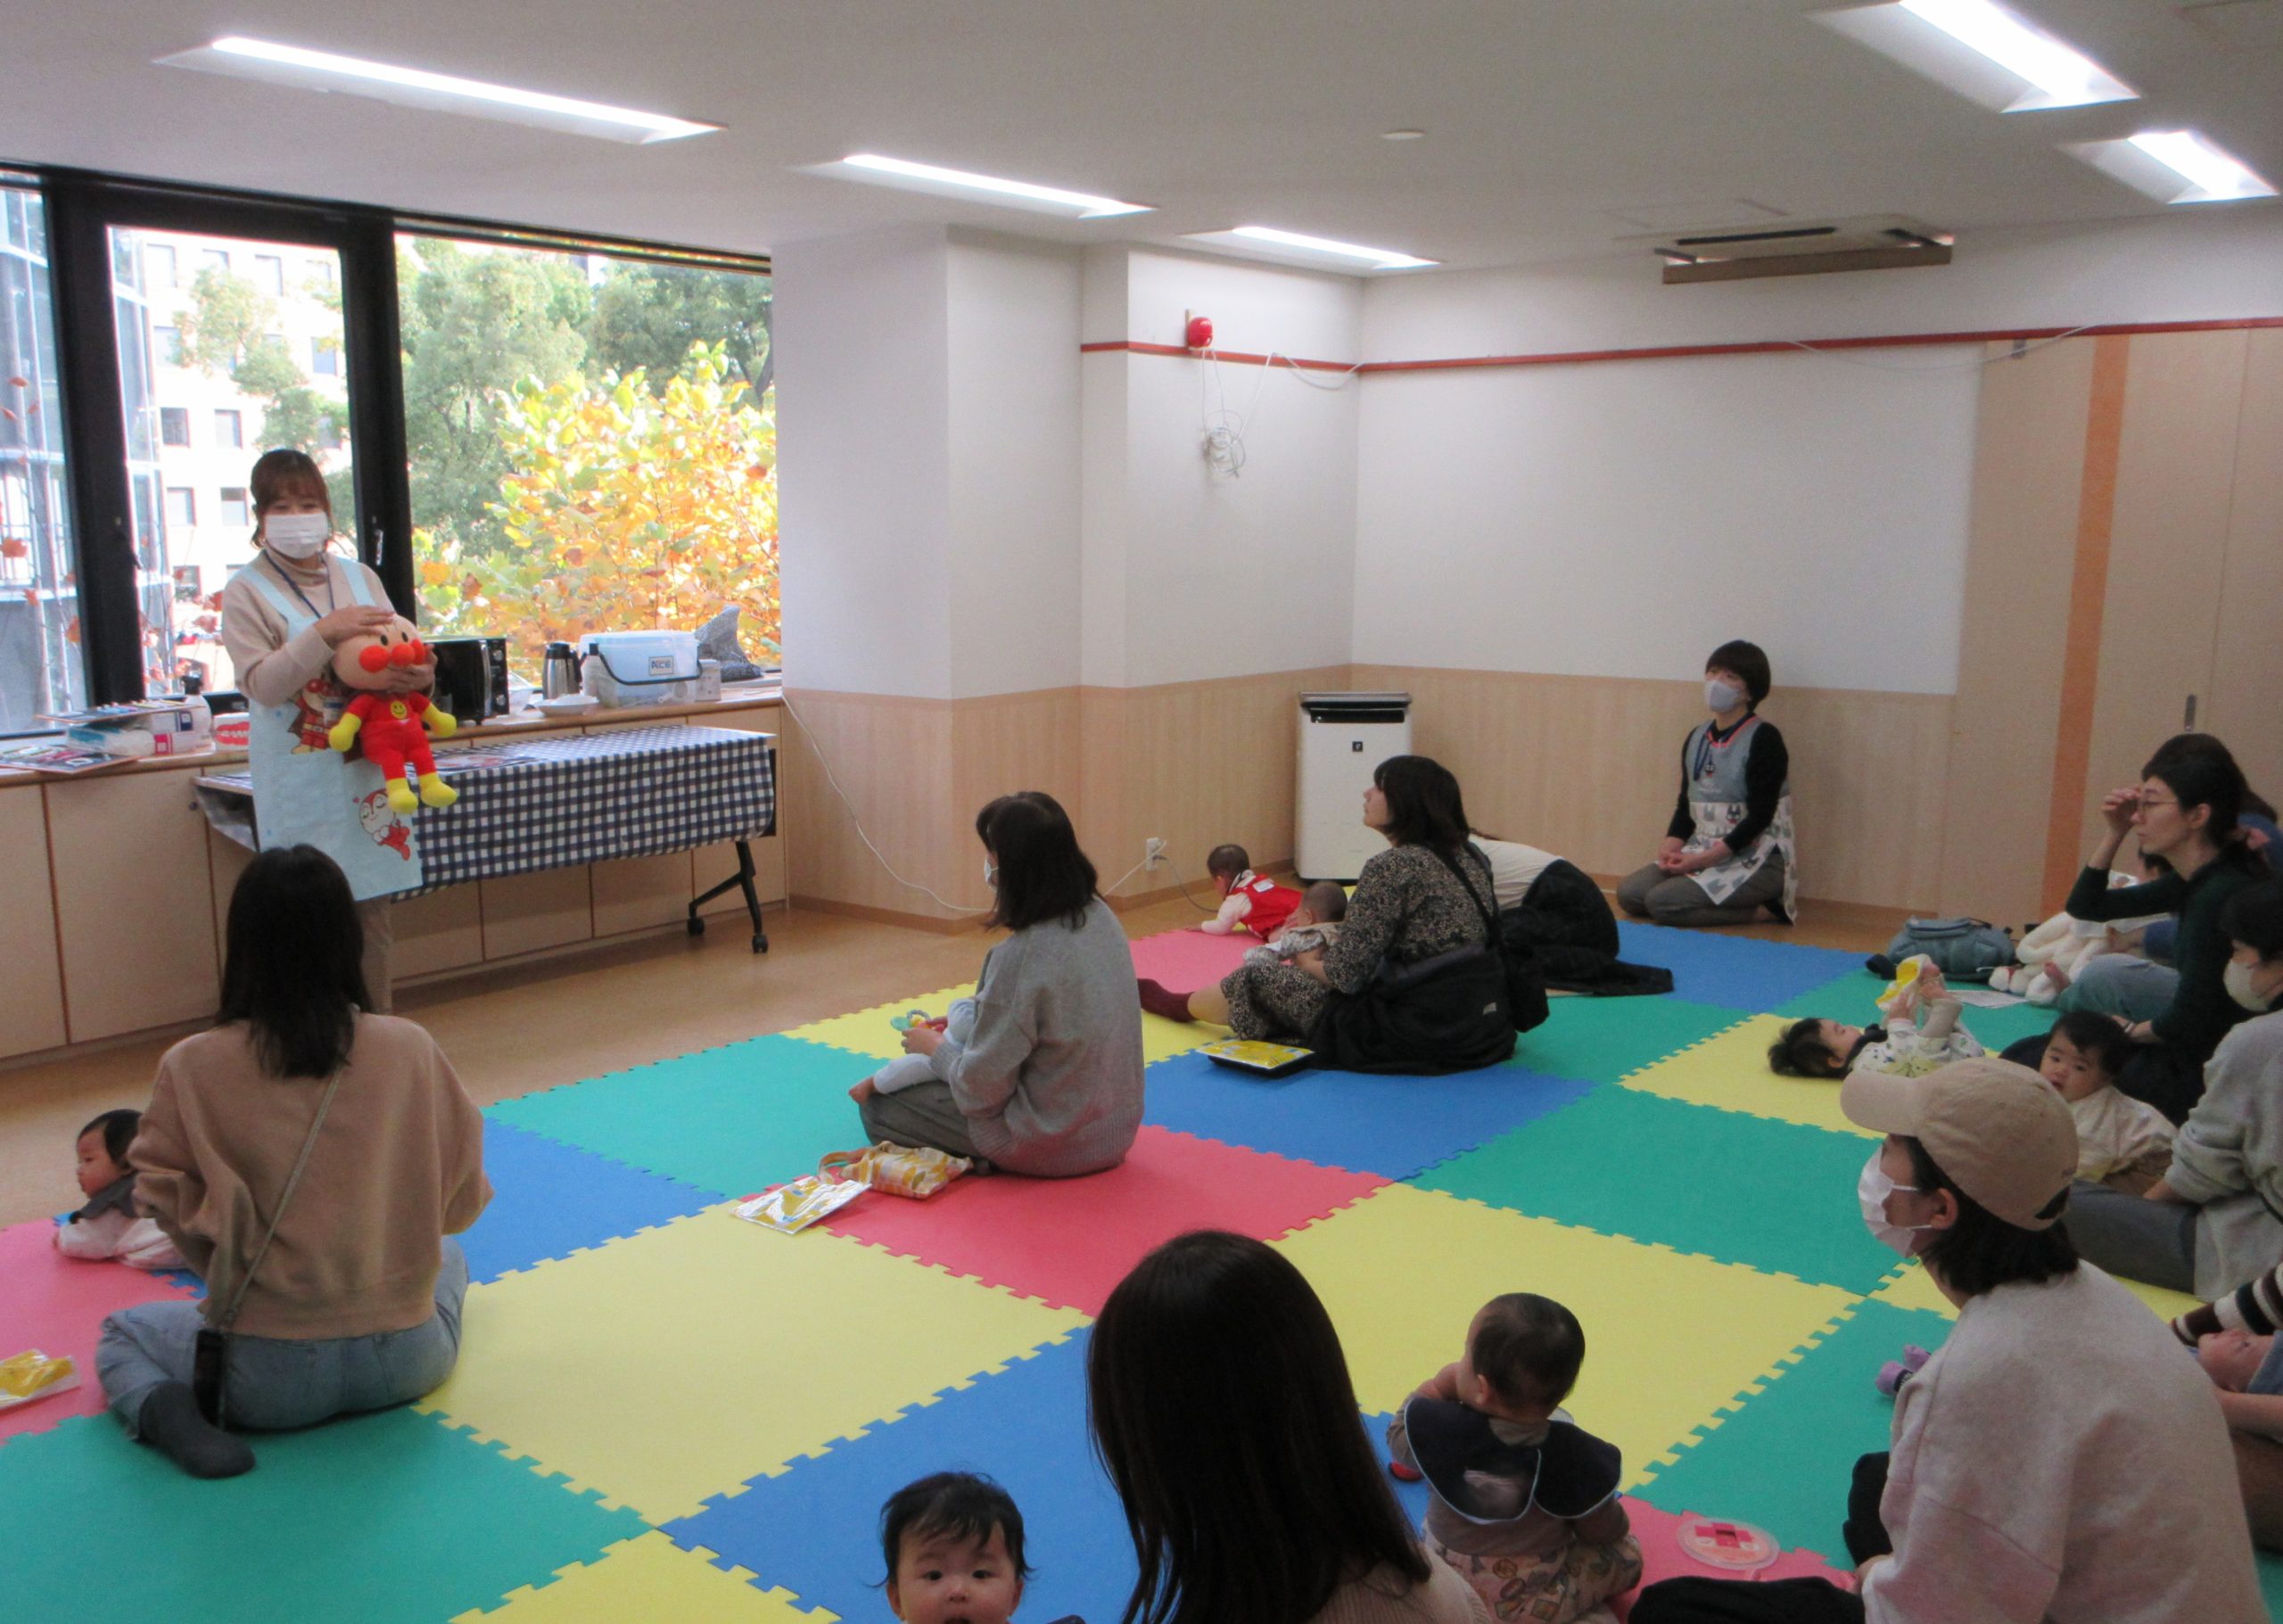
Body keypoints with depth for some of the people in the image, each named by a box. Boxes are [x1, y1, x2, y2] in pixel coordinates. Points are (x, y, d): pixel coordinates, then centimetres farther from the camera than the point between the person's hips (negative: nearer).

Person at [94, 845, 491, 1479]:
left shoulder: (193, 1068, -15)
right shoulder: (408, 1050, -12)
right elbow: (461, 1199, -4)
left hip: (271, 1375, -6)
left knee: (121, 1333, 22)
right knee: (448, 1257, 39)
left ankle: (165, 1408, -2)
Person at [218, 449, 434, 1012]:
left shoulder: (361, 579, 11)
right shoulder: (247, 592, -2)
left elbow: (399, 650, 11)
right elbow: (261, 684, -13)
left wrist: (419, 676, -13)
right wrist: (325, 633, -24)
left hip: (368, 770, 4)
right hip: (301, 781, -4)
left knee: (372, 909, 9)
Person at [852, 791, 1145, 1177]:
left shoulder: (1021, 956, -28)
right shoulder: (1102, 918, -4)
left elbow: (981, 1090, -21)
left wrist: (934, 1047, -1)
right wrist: (969, 1016, 11)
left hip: (1054, 1146, -8)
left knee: (878, 1103, 7)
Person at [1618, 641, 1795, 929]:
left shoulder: (1764, 739, -11)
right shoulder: (1696, 738, 10)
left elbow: (1760, 815, -16)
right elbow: (1685, 805, 11)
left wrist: (1705, 859, -21)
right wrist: (1670, 848, -9)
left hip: (1756, 859, -7)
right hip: (1701, 852, 7)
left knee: (1662, 902, -24)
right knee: (1629, 892, -12)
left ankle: (1751, 906, -4)